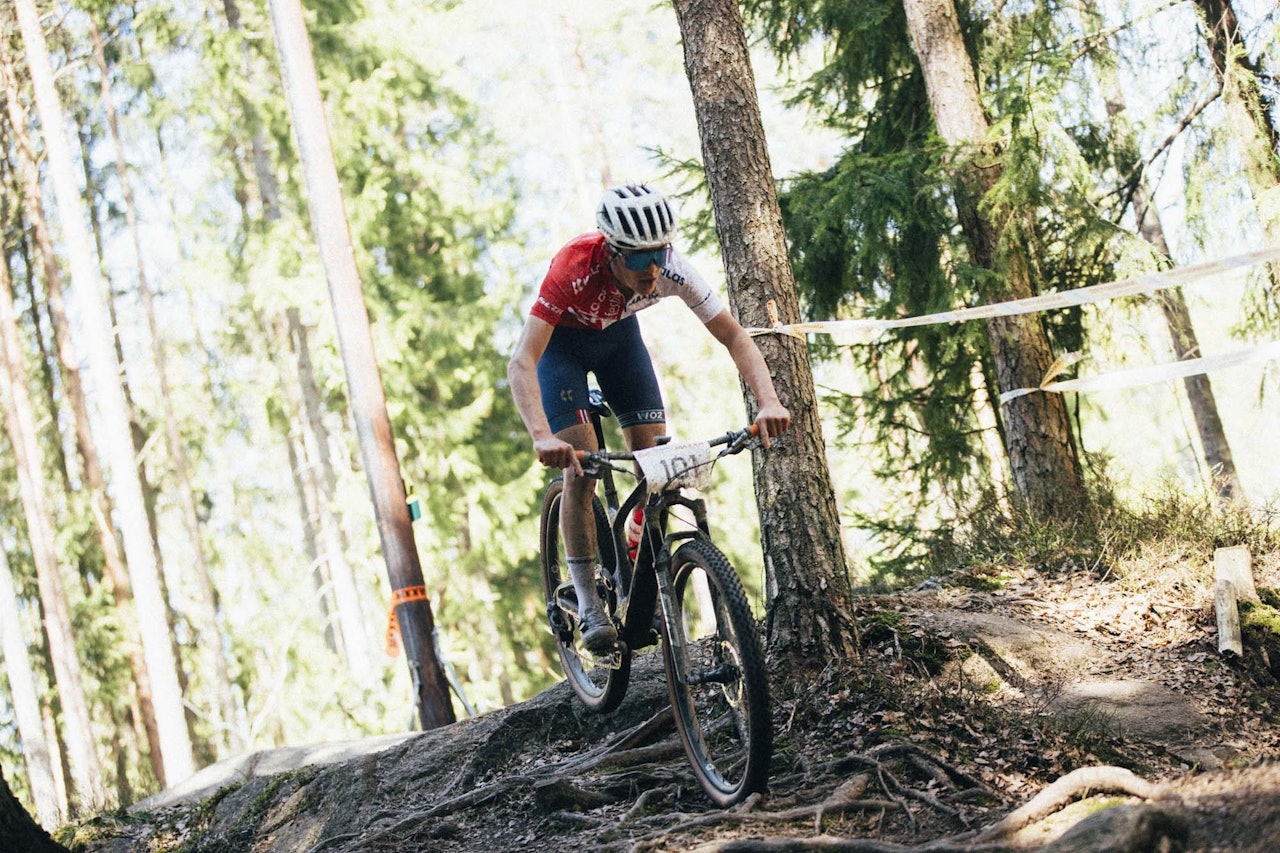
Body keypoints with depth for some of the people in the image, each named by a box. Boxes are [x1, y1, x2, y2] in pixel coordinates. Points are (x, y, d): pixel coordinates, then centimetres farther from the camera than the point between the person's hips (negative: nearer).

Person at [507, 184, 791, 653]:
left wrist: (768, 401, -40)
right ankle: (588, 604, -6)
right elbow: (521, 363, -46)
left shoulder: (671, 268, -32)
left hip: (618, 333, 3)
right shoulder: (574, 268, -41)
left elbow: (734, 336, -24)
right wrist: (542, 437, -61)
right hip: (561, 340, -3)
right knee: (581, 468, -17)